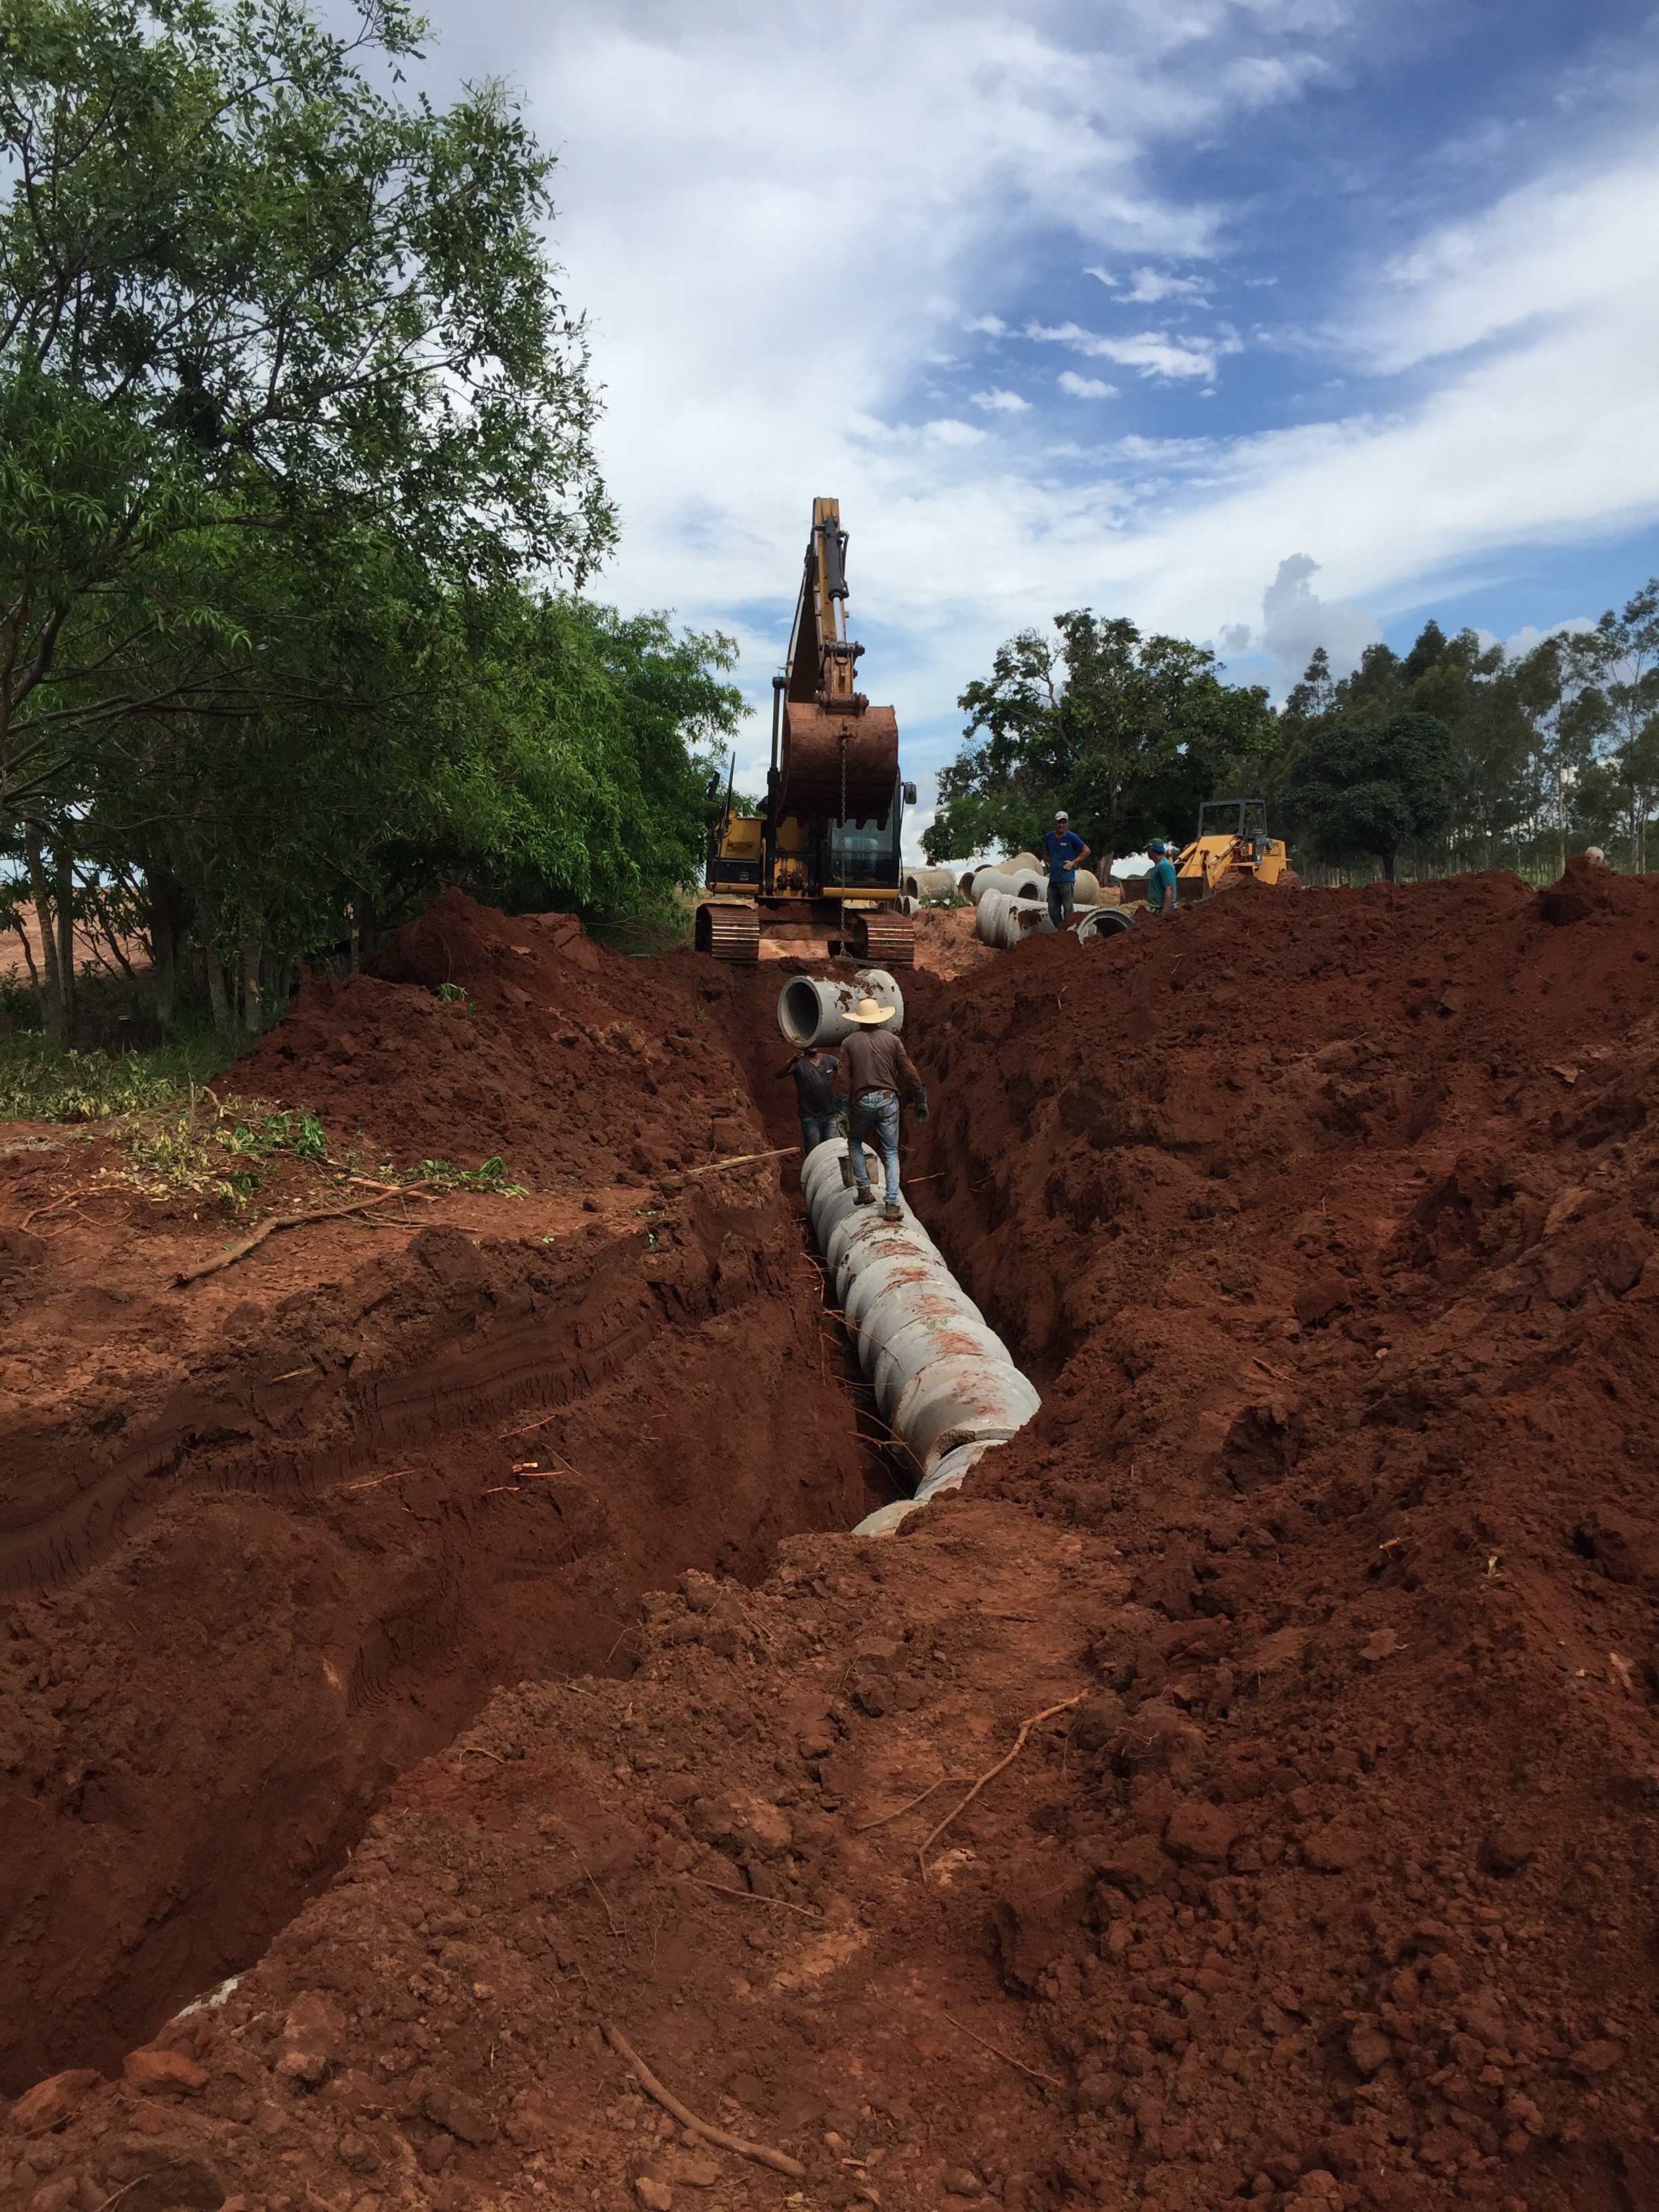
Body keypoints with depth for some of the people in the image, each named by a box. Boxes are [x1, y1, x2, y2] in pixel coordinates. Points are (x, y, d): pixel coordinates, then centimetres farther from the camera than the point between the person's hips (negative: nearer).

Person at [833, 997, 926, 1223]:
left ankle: (864, 1190, 15)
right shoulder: (891, 1039, 5)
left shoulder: (850, 1043, 2)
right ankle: (893, 1205, -4)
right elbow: (909, 1071, 2)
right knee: (891, 1152, 5)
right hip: (888, 1100, 1)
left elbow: (843, 1077, -3)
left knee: (855, 1143, 24)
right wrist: (920, 1101, 9)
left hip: (862, 1101, -1)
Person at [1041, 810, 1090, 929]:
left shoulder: (1072, 837, -1)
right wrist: (1051, 863, 9)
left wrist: (1074, 862, -3)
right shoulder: (1049, 837, 12)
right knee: (1053, 909, 6)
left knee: (1068, 908, -6)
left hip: (1067, 878, -5)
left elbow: (1086, 851, 4)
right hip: (1053, 878, 5)